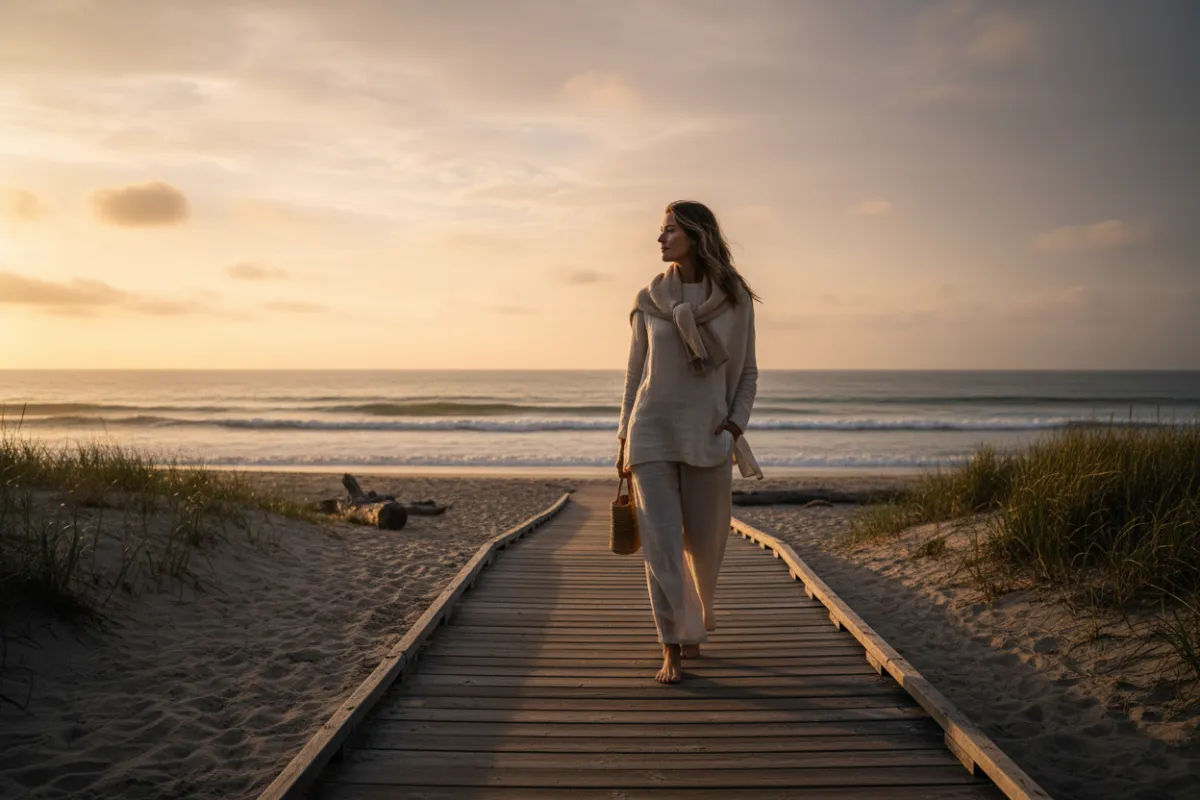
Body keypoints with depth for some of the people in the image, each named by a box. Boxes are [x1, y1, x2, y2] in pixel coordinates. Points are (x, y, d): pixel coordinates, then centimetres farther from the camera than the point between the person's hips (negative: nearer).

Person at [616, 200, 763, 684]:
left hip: (707, 438, 0)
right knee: (661, 543, -7)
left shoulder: (734, 299, 2)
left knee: (705, 544, 9)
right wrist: (623, 441, 8)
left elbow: (747, 373, 7)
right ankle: (672, 650, 3)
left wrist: (735, 426, -7)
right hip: (652, 434, 0)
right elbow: (635, 374, 10)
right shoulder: (649, 300, 5)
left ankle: (694, 622, 37)